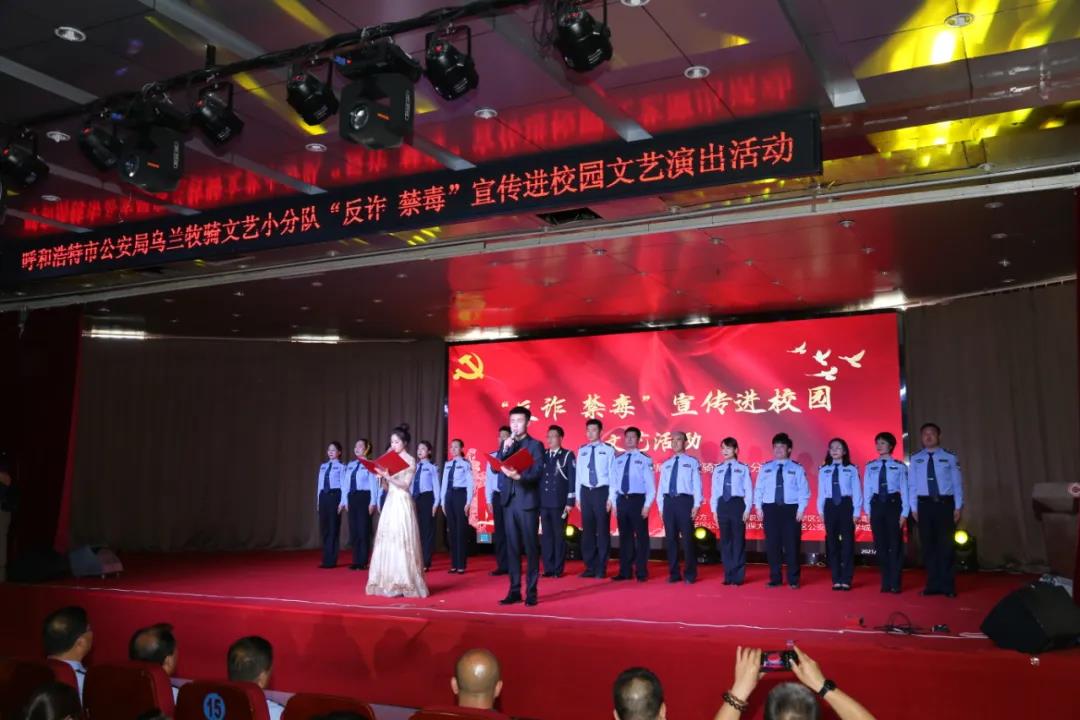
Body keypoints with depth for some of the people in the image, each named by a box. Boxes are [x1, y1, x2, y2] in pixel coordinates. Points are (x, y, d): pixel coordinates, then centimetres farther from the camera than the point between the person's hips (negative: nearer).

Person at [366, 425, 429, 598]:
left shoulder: (410, 461, -4)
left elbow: (405, 485, -12)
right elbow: (386, 487, 13)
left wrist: (389, 477, -22)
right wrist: (382, 477, -6)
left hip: (402, 504, -7)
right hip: (390, 503, 7)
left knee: (401, 541, -8)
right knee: (387, 541, 5)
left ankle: (403, 584, -4)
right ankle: (389, 583, 11)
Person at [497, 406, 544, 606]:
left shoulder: (535, 445, 0)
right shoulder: (506, 445, 15)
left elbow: (538, 472, -12)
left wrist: (519, 476, -29)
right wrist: (505, 449, -9)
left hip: (528, 502, -5)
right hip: (509, 501, 5)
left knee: (530, 548, -1)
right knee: (512, 548, 6)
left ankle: (531, 592, 3)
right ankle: (514, 591, 11)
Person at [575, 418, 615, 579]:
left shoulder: (608, 450, -3)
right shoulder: (581, 450, 9)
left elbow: (613, 474, -4)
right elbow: (578, 474, 10)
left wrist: (611, 497, -9)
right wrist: (577, 496, 6)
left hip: (602, 492, -4)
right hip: (586, 492, 4)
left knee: (603, 530, 2)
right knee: (587, 530, 8)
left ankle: (601, 569, 10)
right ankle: (590, 567, 16)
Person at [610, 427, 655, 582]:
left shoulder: (644, 460, -3)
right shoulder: (618, 460, 10)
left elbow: (650, 485, -5)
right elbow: (614, 483, 13)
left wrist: (647, 505, -11)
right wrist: (615, 504, 7)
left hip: (637, 500, -4)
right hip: (622, 500, 4)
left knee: (641, 536, 2)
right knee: (624, 536, 9)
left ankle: (641, 572, 10)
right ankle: (625, 571, 17)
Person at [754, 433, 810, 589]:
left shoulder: (797, 468, 2)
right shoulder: (765, 468, 9)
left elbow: (803, 490, 0)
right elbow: (759, 489, 9)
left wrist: (801, 509, -8)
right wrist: (758, 507, 0)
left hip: (790, 509, -2)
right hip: (770, 508, 2)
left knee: (791, 544, 1)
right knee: (772, 544, 4)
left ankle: (793, 580, 11)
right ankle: (775, 579, 13)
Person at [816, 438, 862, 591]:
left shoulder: (852, 469, -1)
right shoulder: (823, 470, 7)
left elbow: (857, 491, -2)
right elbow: (821, 492, 7)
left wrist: (857, 511, -8)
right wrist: (821, 510, 1)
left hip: (846, 505, -3)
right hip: (830, 506, 3)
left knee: (847, 541, 1)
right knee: (832, 542, 6)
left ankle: (846, 580, 8)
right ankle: (836, 579, 14)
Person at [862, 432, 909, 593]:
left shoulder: (900, 466, -1)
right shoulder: (870, 466, 7)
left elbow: (904, 489, -3)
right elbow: (867, 489, 7)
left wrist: (904, 512, -8)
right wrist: (868, 510, 1)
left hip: (893, 504, -3)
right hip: (876, 505, 3)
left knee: (895, 543, 3)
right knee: (880, 544, 7)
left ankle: (895, 583, 10)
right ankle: (885, 583, 17)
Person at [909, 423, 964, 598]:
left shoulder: (950, 458, 1)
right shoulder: (915, 459, 6)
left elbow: (957, 483, 0)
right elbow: (912, 485, 6)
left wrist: (958, 506, -6)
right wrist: (914, 507, 1)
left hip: (945, 503, -2)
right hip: (924, 504, 2)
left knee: (945, 544, 2)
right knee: (928, 545, 7)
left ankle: (947, 585, 11)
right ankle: (933, 585, 15)